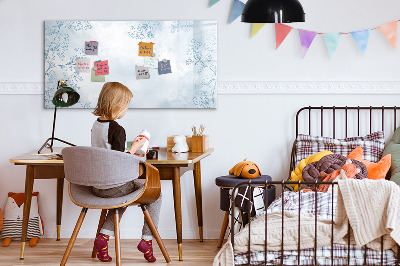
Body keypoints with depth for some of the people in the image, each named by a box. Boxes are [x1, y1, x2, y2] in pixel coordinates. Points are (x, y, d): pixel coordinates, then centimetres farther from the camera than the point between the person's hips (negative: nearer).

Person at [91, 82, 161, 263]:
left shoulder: (95, 125, 6)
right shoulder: (117, 129, -20)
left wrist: (129, 154, 19)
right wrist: (134, 148, -8)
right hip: (114, 186, -8)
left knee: (123, 195, 35)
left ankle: (104, 236, 18)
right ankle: (147, 239, 8)